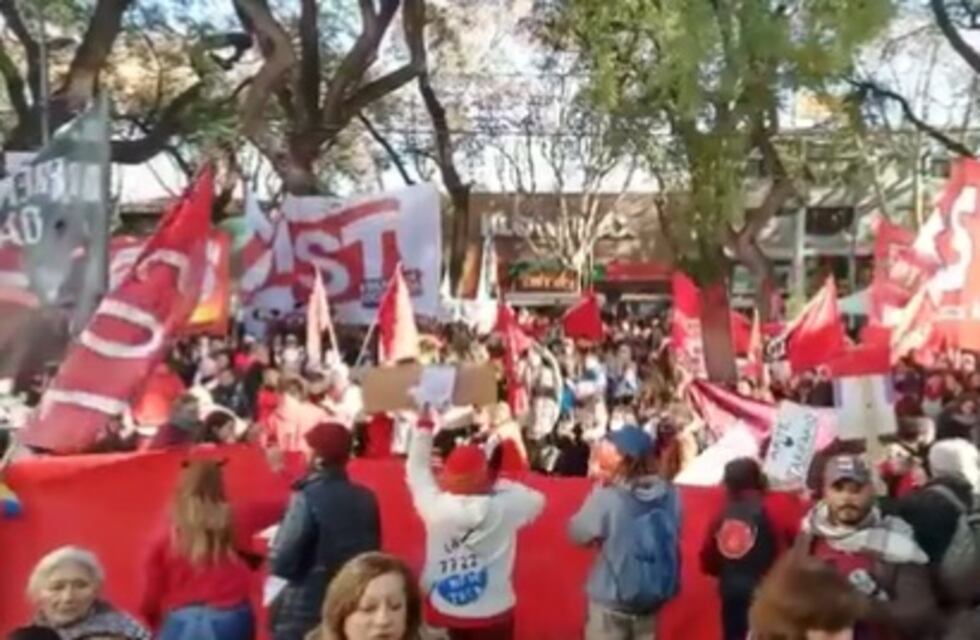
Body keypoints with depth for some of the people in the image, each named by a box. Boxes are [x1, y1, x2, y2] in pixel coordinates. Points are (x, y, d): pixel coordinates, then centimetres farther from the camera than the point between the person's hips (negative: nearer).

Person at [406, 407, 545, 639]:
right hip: (493, 613, -2)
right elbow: (536, 499, 1)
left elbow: (417, 470, 1)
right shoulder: (504, 508, -21)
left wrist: (424, 426, 13)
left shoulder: (436, 507, -19)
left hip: (445, 610, 2)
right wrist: (497, 483, 1)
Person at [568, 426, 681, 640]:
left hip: (612, 598, -5)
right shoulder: (668, 494, -8)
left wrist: (599, 489, -7)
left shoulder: (608, 498, -23)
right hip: (653, 594, 5)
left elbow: (578, 533, -9)